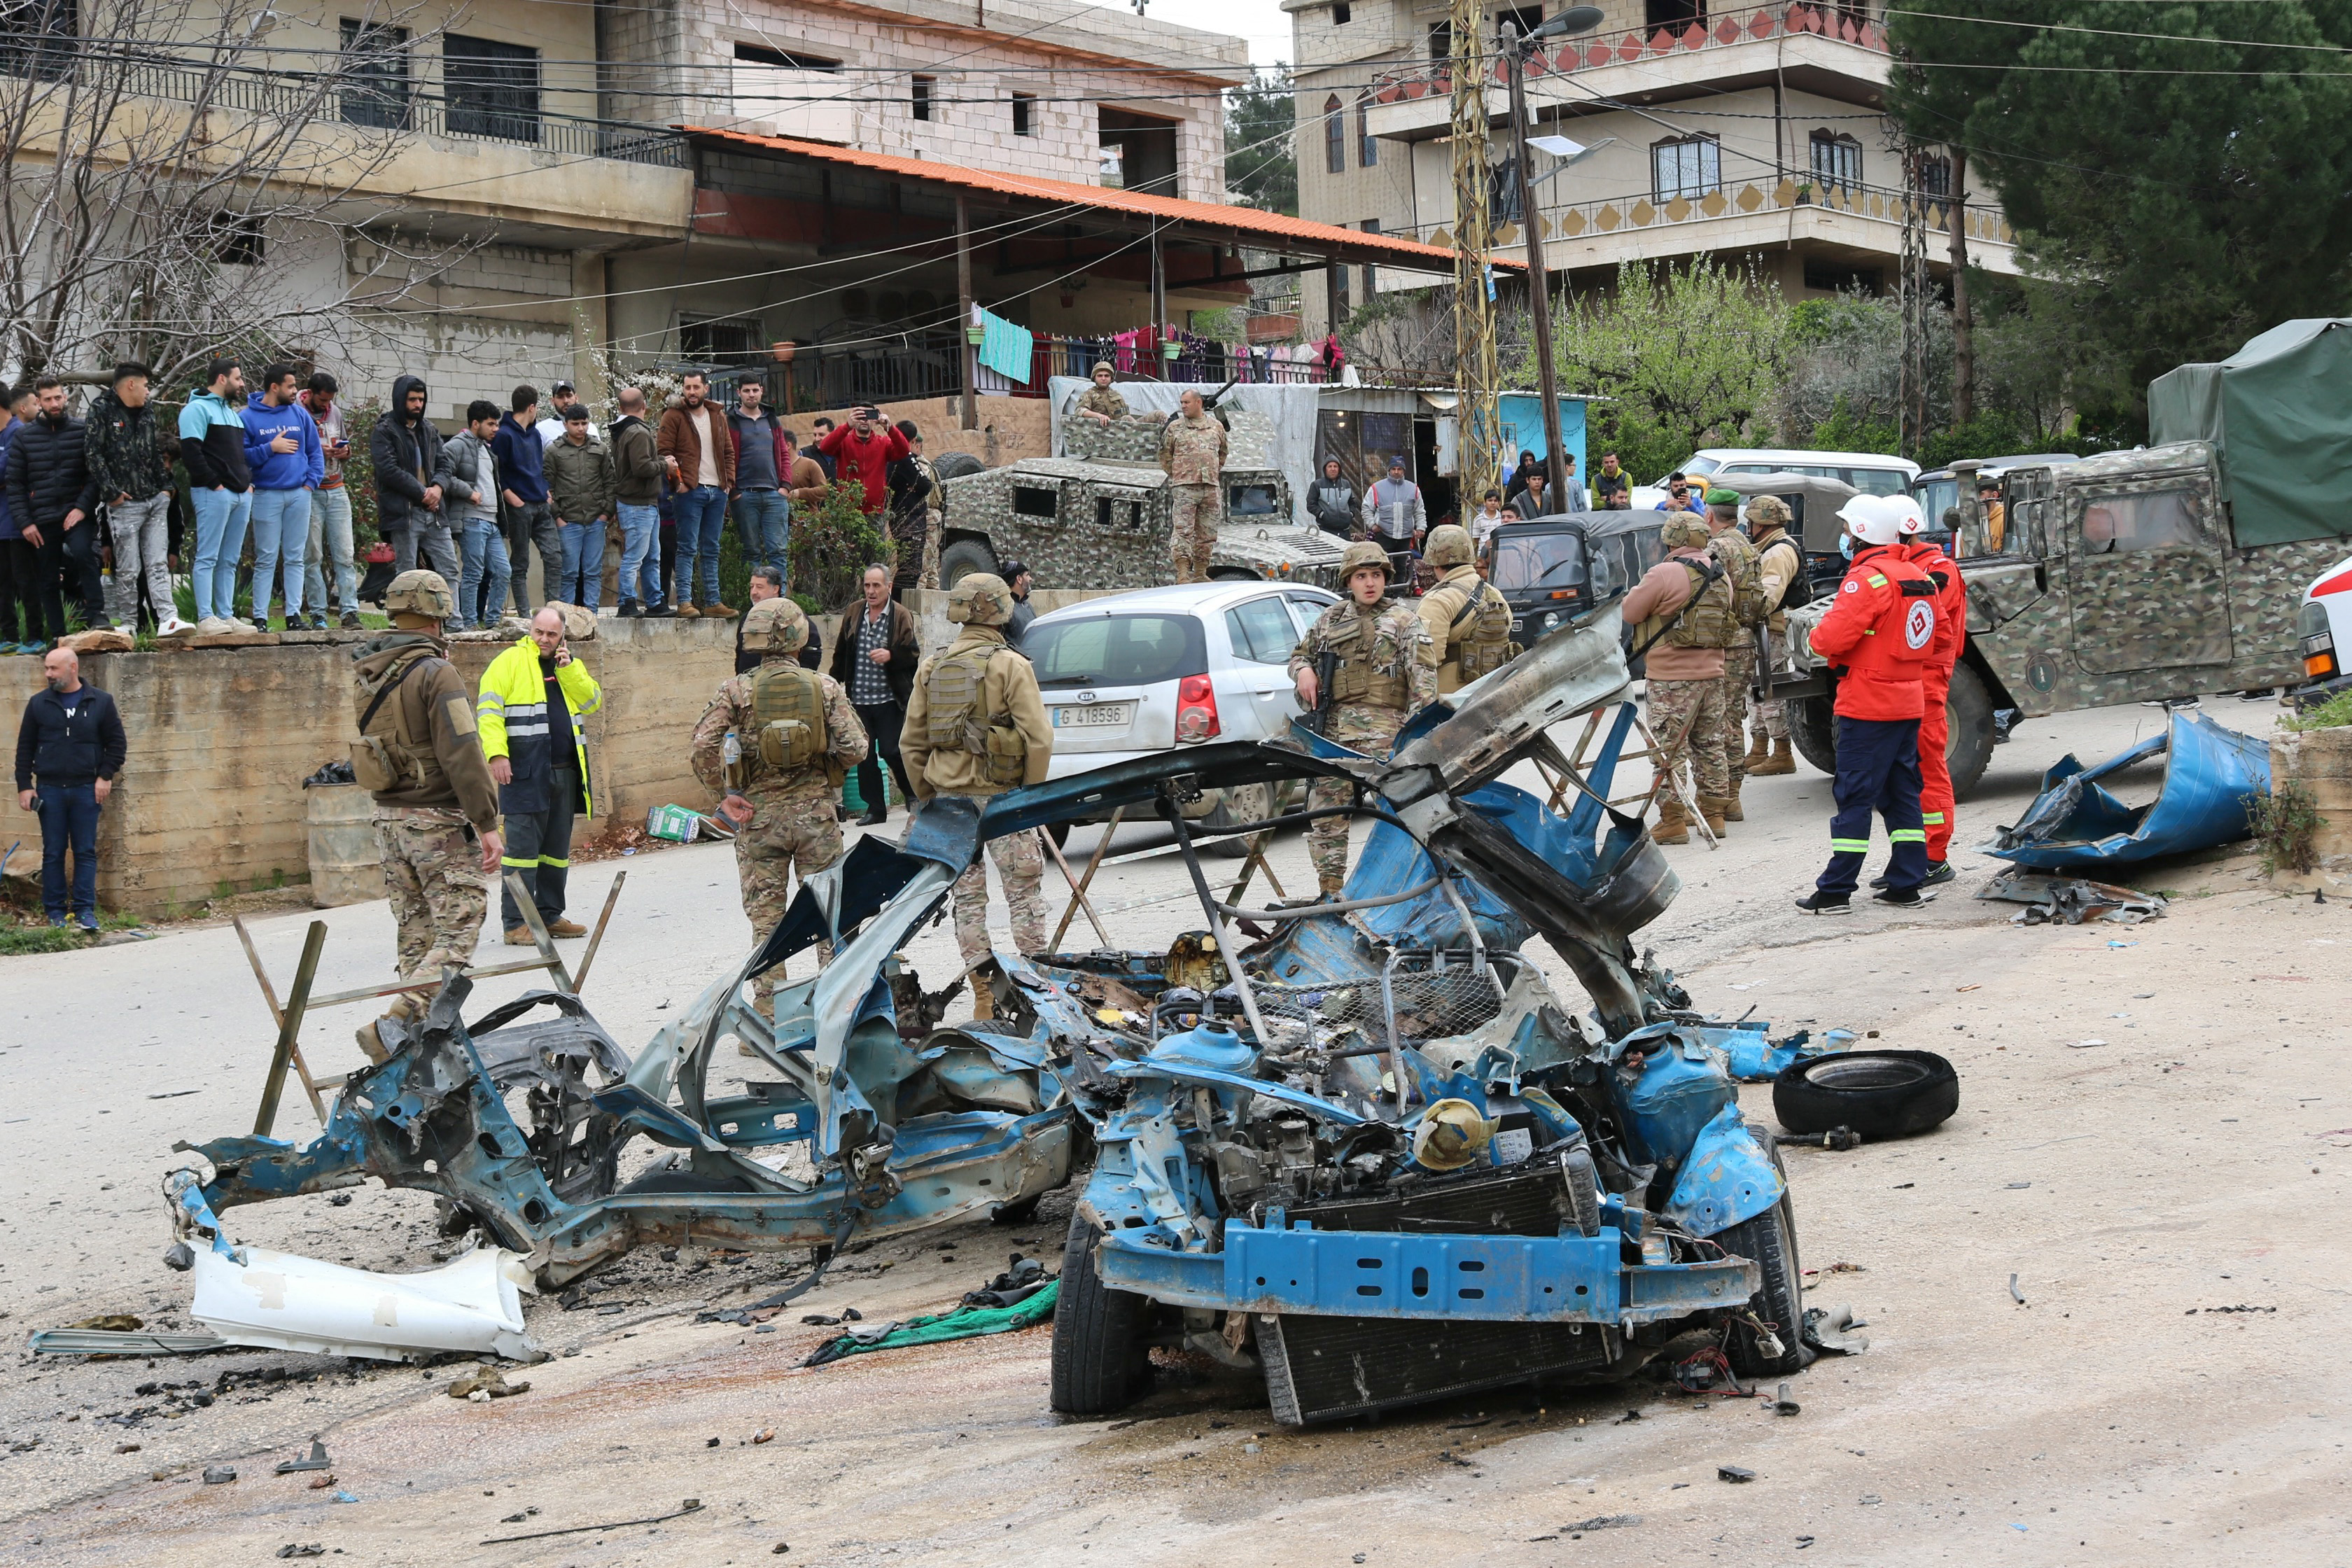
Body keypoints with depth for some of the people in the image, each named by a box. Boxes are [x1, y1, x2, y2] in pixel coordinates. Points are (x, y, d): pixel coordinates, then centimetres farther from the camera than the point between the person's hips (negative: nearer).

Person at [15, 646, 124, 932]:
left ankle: (85, 911, 3)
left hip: (86, 790, -1)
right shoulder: (39, 703, 5)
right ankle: (55, 911, 10)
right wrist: (24, 785, 1)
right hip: (49, 790, 1)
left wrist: (105, 776, -4)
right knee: (53, 852, 4)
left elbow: (117, 743, 6)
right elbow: (25, 748, 7)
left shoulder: (100, 702, 2)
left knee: (86, 852, 0)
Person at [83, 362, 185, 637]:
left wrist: (165, 486, 11)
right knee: (128, 570, -2)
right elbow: (93, 453, -10)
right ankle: (127, 624, 7)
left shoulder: (147, 414, 16)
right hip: (124, 504, -6)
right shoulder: (102, 411, -4)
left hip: (155, 501, 6)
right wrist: (111, 492, -13)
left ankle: (167, 619, -8)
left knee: (159, 564, -1)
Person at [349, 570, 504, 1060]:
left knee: (416, 934, 13)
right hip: (438, 818, -8)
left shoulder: (366, 673, 8)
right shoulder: (436, 674, -15)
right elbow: (462, 754, -20)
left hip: (389, 817, 8)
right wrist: (487, 824, -17)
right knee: (457, 933, -6)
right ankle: (392, 1026, -19)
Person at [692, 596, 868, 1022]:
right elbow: (855, 749, -6)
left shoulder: (737, 691, -4)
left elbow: (703, 747, -13)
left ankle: (767, 1019, 6)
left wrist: (724, 795, -3)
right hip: (817, 811, 0)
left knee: (765, 918, 5)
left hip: (759, 814, 0)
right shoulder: (825, 687, -2)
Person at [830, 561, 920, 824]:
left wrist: (891, 656, -22)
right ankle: (875, 808, 15)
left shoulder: (901, 616, -4)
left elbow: (913, 654, -5)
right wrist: (835, 683, 16)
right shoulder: (854, 614, 8)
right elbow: (841, 652, 17)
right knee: (864, 755, 6)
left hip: (889, 698, -4)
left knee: (891, 751, -8)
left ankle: (912, 792, 18)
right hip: (858, 698, 4)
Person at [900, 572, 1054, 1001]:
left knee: (967, 899, 9)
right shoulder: (1010, 665, -9)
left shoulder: (931, 668, 6)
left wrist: (928, 797, 16)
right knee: (1024, 894, 5)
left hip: (950, 797, 4)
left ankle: (983, 998, 11)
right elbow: (1038, 738, -14)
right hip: (1002, 795, -4)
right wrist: (1031, 793, -1)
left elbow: (911, 744, 9)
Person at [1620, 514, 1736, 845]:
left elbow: (1629, 613, -8)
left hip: (1672, 678, -7)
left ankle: (1673, 820, -2)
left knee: (1669, 751, -2)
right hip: (1712, 673, 7)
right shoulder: (1720, 577, 9)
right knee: (1710, 746, 15)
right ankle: (1713, 815, 20)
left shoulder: (1664, 575, -14)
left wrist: (1636, 592, 13)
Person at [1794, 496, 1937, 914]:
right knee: (1902, 793, 13)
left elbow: (1832, 637, -23)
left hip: (1868, 706, -8)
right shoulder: (1918, 578, 11)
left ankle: (1835, 891, -1)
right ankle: (1907, 885, 15)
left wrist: (1817, 634, -2)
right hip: (1909, 702, 8)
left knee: (1854, 797, -4)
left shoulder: (1867, 578, -16)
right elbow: (1933, 637, 19)